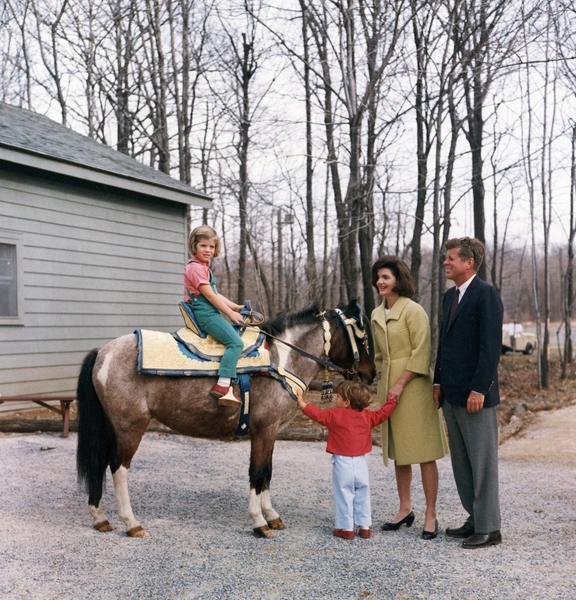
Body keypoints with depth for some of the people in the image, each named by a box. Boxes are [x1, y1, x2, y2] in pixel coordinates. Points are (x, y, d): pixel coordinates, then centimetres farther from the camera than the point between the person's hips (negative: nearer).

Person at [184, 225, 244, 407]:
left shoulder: (204, 267, 20)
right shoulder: (195, 267, -12)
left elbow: (215, 294, 20)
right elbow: (210, 295, -15)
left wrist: (235, 306, 11)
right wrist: (231, 313, -11)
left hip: (210, 312, 11)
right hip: (204, 313, -11)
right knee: (235, 342, -22)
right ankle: (223, 385, -31)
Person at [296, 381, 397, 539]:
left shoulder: (335, 415, -9)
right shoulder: (367, 416, 3)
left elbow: (318, 414, -6)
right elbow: (382, 414, 12)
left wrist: (302, 404, 3)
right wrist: (393, 401, 25)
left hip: (342, 462, -4)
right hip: (361, 462, 4)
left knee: (344, 495, 4)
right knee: (362, 495, 13)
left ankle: (346, 528, 7)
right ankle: (364, 526, 16)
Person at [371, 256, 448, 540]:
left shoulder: (414, 311, -10)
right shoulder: (376, 315, 12)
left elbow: (421, 353, -15)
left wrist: (400, 384, -17)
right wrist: (384, 383, 13)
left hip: (413, 386, -7)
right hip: (388, 387, 8)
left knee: (424, 453, -3)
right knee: (397, 452, 13)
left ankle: (430, 516, 3)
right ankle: (405, 509, 23)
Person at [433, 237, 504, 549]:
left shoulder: (485, 294, -12)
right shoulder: (450, 295, 15)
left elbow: (491, 345, -17)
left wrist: (479, 389, -20)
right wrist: (438, 382, 14)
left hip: (475, 394, -9)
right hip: (451, 394, 9)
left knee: (482, 462, 0)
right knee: (461, 462, 14)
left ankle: (488, 528, 10)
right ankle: (474, 519, 25)